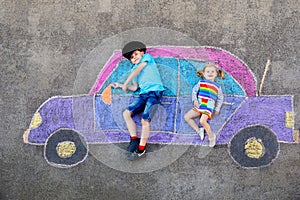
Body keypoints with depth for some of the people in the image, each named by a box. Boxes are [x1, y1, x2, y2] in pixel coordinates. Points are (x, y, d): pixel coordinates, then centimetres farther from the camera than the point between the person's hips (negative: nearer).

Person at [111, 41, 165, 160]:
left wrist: (125, 83, -1)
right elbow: (134, 87, 22)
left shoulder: (147, 57, 12)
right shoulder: (134, 69, 27)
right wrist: (120, 86, 16)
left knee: (145, 119, -21)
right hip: (143, 94, 7)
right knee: (126, 113, -6)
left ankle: (141, 149, -14)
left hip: (155, 91, -7)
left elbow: (138, 70, -1)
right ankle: (134, 139, -1)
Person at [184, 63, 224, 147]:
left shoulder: (217, 87, 10)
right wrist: (195, 100, -8)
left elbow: (220, 99, 16)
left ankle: (211, 136, -8)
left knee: (203, 121, -28)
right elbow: (194, 91, 8)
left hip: (209, 107, -4)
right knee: (186, 117, -7)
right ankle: (198, 130, 0)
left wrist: (217, 109, 7)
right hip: (199, 105, 4)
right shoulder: (201, 82, 11)